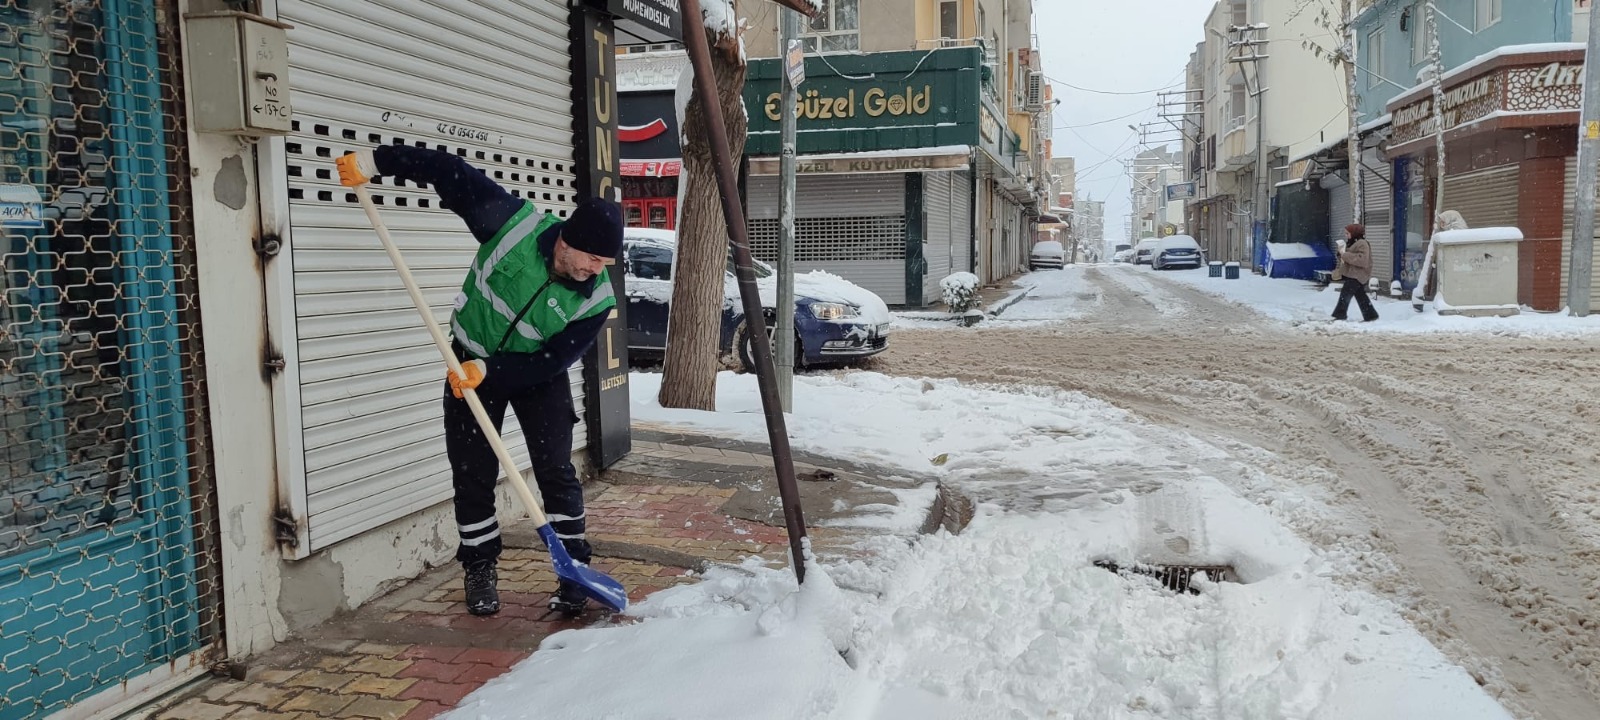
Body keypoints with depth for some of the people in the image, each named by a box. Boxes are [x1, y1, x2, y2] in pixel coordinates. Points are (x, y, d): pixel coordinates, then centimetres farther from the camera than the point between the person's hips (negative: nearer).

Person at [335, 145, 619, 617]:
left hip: (538, 373, -1)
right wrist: (377, 161, -21)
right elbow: (452, 174, -18)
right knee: (472, 473, 4)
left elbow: (552, 361, -22)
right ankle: (480, 570, 19)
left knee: (556, 469, -6)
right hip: (472, 359, 1)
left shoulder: (597, 299, -25)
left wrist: (489, 371, -31)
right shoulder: (515, 223, -26)